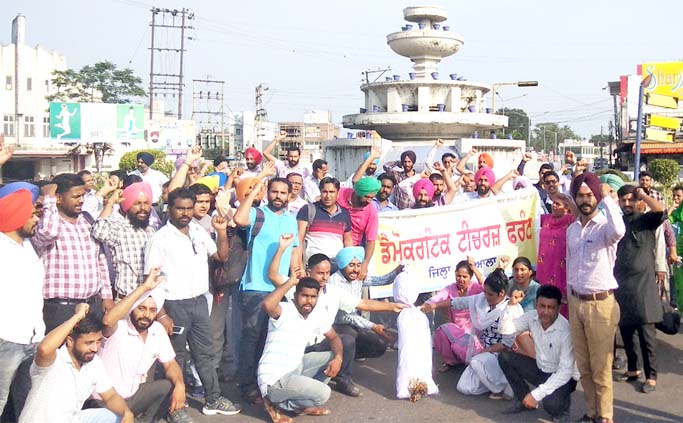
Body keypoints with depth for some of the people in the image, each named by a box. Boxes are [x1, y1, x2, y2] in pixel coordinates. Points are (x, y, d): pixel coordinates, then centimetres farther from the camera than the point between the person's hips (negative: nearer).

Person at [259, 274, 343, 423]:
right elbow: (267, 304, -42)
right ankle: (276, 403, 0)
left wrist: (338, 358, -5)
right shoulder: (284, 311, -18)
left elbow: (334, 338, 17)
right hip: (274, 379, -9)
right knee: (323, 393, -20)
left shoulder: (316, 316, 5)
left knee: (332, 358, 8)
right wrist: (291, 282, -29)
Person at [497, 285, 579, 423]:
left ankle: (561, 408, 4)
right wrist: (511, 305, -21)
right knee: (504, 357, -8)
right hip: (540, 370, 6)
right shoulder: (532, 317, -11)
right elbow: (505, 329, -5)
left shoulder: (565, 330, -28)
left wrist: (537, 394, -31)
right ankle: (524, 400, 8)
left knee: (550, 404, -35)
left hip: (563, 377, -6)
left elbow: (565, 371, -28)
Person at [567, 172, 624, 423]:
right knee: (583, 366, 14)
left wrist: (607, 197, -25)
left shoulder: (605, 226, -11)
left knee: (601, 368, 2)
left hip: (601, 303, -6)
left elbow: (618, 231, -37)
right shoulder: (572, 229, 9)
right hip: (576, 302, 6)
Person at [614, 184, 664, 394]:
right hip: (620, 284, 4)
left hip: (643, 284, -4)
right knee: (625, 331, 12)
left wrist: (643, 195, -8)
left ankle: (651, 376, 7)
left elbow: (661, 211, -19)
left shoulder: (646, 220, 1)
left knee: (646, 333, -2)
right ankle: (632, 369, 27)